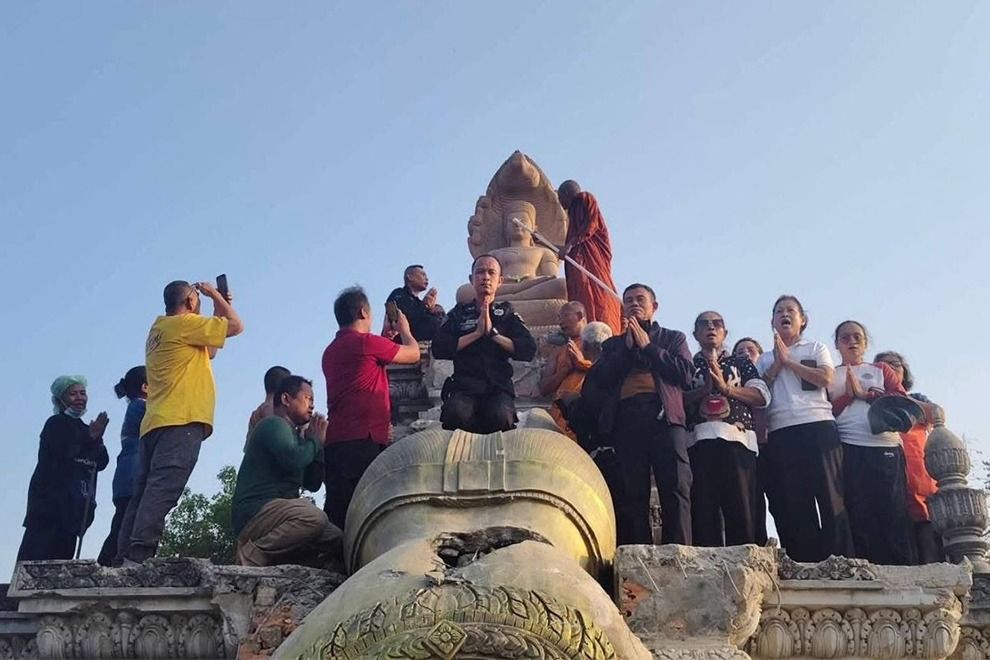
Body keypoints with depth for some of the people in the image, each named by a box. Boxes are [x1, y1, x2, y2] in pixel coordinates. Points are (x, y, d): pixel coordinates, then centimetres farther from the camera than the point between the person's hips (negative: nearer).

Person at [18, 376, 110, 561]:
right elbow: (63, 452, -14)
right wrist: (90, 437, -21)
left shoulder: (85, 430, 20)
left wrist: (97, 439, -9)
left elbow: (101, 463, 8)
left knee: (63, 553, 0)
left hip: (73, 505, 6)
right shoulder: (56, 423, 2)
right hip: (50, 499, -6)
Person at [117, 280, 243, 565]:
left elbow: (208, 351, 33)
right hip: (181, 422, -9)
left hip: (155, 423, 9)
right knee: (162, 490, -18)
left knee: (145, 492, 3)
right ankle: (139, 554, -27)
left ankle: (125, 556, -2)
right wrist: (215, 295, 14)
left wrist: (219, 309, 33)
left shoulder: (160, 330, 26)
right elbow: (236, 326, 0)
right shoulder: (184, 323, -1)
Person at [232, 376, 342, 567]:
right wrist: (315, 441, -3)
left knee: (333, 537, 5)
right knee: (315, 518, -31)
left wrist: (318, 443, 12)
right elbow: (292, 460, -23)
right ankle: (252, 553, -19)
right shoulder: (274, 424, -4)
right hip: (255, 510, -10)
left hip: (273, 511, 10)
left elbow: (313, 484, 21)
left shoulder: (293, 434, 25)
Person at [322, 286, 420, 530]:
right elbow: (413, 354, 7)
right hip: (363, 441, -8)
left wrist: (388, 334, 36)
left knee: (337, 512, 3)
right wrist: (404, 329, 26)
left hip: (336, 441, 9)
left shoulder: (331, 351, 21)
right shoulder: (367, 342, -5)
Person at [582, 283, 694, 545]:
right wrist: (627, 347, 5)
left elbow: (686, 374, 6)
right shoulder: (613, 344, 27)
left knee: (675, 491, -13)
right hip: (626, 418, 2)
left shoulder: (673, 338, 24)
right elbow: (597, 381, 9)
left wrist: (648, 346, 5)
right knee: (632, 496, -5)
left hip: (664, 416, -1)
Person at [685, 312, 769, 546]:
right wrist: (704, 389, -7)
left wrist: (726, 387, -2)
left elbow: (763, 396, 7)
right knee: (703, 511, -6)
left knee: (742, 510, -7)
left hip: (737, 440, 0)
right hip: (699, 441, 0)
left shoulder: (741, 363, 22)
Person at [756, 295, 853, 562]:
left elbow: (826, 378, -1)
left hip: (818, 427, -2)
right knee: (792, 503, -4)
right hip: (780, 434, 2)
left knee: (830, 496, -9)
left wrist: (788, 361, 1)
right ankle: (805, 566, -3)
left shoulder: (816, 348, 18)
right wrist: (777, 364, 2)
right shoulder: (765, 359, 23)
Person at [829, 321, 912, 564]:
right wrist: (847, 395, -8)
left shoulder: (881, 370, 21)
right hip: (847, 451, 0)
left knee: (892, 514, -6)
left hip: (886, 448, 1)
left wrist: (865, 393, -3)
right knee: (857, 516, -5)